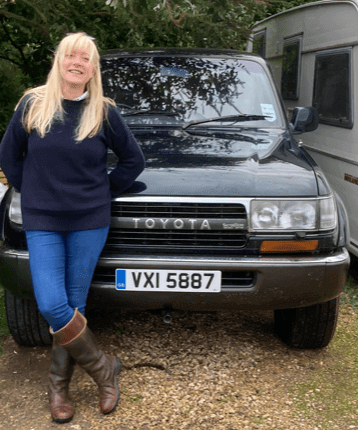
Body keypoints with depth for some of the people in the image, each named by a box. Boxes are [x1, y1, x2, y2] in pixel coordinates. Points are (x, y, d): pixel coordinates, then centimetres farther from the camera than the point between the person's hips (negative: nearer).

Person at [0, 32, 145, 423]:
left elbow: (133, 160, 9)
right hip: (42, 222, 1)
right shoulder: (32, 105, 0)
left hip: (89, 222, 0)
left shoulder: (104, 112, -1)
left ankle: (59, 383, 23)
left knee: (73, 305, 5)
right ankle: (103, 369, 11)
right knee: (51, 306, -9)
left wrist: (105, 192, 4)